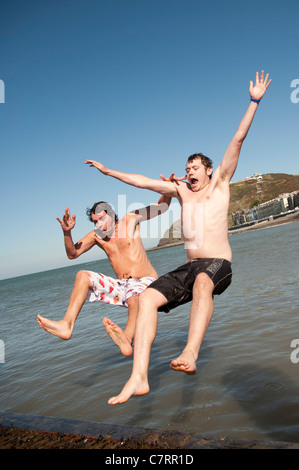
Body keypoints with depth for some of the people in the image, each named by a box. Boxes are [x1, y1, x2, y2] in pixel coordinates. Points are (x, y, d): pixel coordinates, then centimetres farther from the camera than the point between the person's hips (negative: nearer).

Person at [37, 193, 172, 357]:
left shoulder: (130, 219, 0)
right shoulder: (96, 235, 8)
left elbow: (162, 207, 2)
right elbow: (72, 254, 2)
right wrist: (67, 233, -14)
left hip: (145, 282, -5)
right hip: (122, 287, 5)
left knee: (135, 300, -39)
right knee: (82, 276, -8)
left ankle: (127, 340, -68)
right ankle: (67, 325, -22)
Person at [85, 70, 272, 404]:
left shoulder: (220, 184, 10)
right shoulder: (181, 190, 19)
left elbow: (237, 140, 4)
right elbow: (143, 181, 22)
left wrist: (254, 102, 1)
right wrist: (108, 171, 25)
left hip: (218, 265, -4)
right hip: (189, 267, 4)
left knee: (202, 282, -41)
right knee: (147, 298, -19)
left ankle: (190, 355, -54)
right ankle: (139, 378, -25)